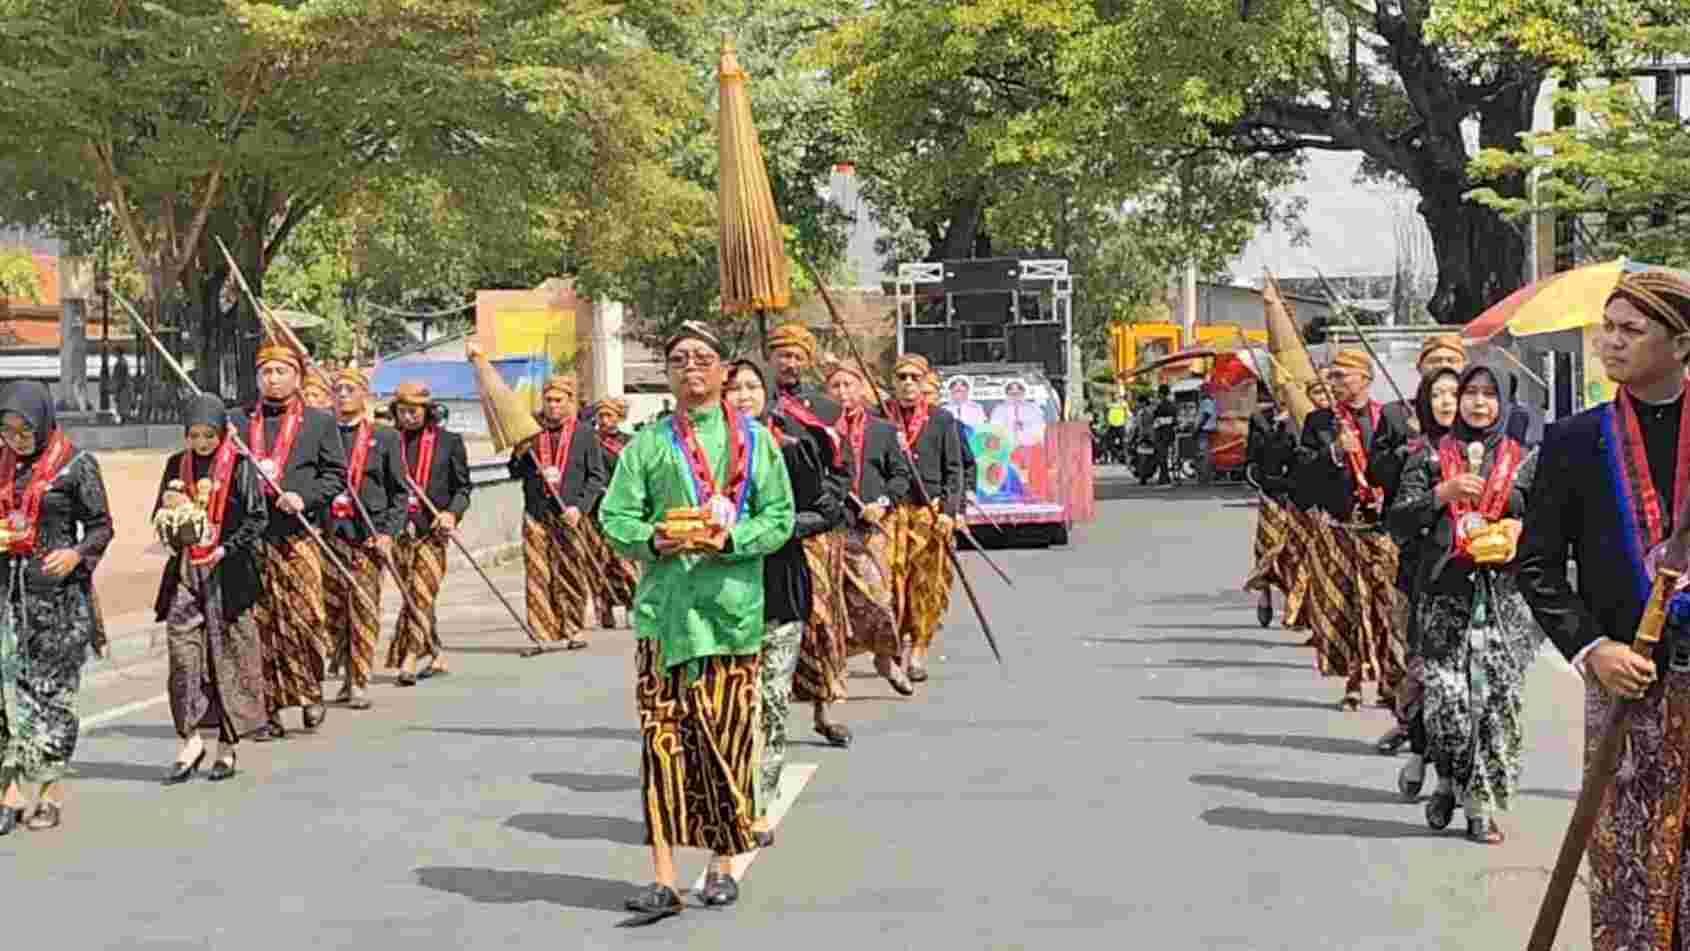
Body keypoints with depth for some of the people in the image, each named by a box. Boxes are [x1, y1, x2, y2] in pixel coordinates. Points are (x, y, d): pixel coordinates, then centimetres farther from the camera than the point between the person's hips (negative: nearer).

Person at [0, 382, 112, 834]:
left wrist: (77, 553, -18)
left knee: (51, 689, -1)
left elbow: (101, 526, -1)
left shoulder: (76, 466, -3)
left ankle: (52, 793, 8)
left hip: (58, 591, -5)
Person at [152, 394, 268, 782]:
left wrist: (227, 549, -14)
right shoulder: (177, 465, 11)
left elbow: (258, 517, -4)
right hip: (185, 569, 4)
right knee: (183, 648, -6)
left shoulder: (240, 466, -2)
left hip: (227, 571, -4)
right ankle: (191, 739, -2)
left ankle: (228, 746, 9)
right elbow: (160, 517, 19)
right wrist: (167, 508, -4)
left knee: (229, 655, 1)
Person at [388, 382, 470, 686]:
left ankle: (408, 661, -15)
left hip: (432, 529, -3)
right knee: (413, 595, 8)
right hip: (399, 527, 3)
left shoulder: (449, 441, 4)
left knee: (421, 593, -12)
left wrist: (452, 513, -11)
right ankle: (437, 654, 22)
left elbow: (462, 487, 7)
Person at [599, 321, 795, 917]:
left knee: (728, 738, 3)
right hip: (664, 609, 0)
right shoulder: (647, 444, 11)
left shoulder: (755, 440, 9)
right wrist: (654, 539, -13)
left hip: (733, 605, 0)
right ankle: (664, 878, -6)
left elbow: (779, 516, 3)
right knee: (664, 736, -5)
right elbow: (615, 517, 6)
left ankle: (723, 866, 17)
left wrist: (730, 539, -14)